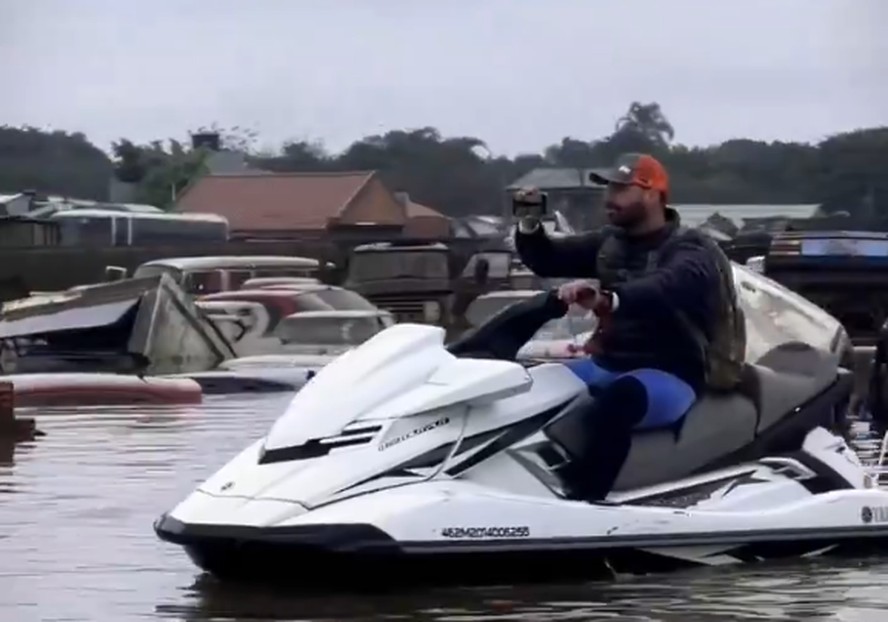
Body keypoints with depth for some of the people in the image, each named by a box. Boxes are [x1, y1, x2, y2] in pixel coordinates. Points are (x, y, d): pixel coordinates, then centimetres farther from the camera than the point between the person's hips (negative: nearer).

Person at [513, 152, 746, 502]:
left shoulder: (690, 253, -11)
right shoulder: (610, 243, 12)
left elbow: (663, 289, -34)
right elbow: (546, 261, 15)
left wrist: (607, 298, -53)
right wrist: (529, 224, -7)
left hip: (668, 376, -8)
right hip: (608, 366, 8)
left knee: (617, 400, -40)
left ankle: (579, 504, -48)